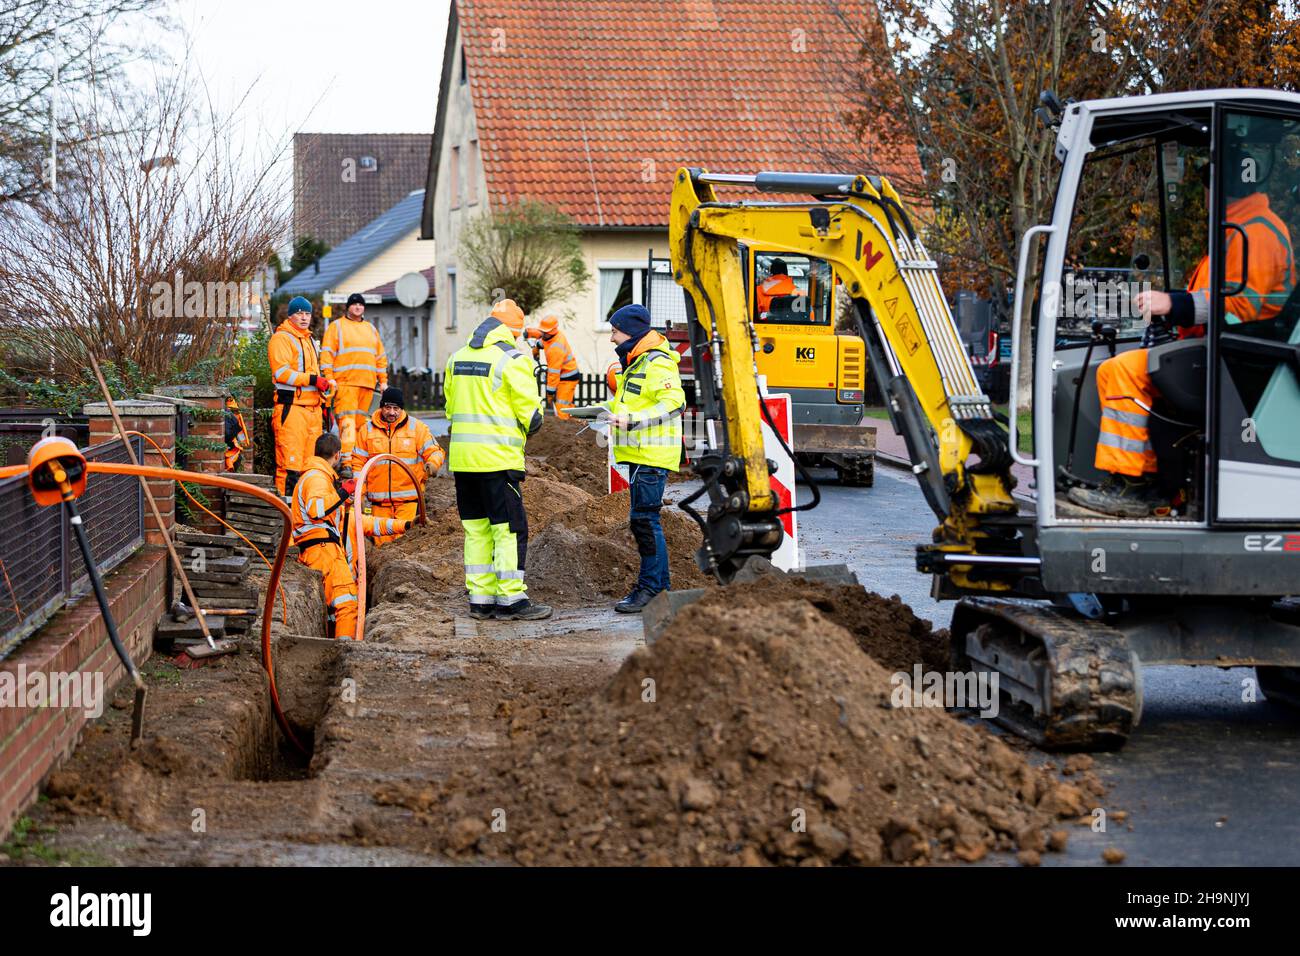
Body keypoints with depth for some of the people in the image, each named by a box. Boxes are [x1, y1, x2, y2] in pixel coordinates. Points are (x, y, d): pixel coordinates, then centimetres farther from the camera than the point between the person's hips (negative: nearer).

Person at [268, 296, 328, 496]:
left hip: (313, 408, 9)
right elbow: (282, 372, -16)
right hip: (292, 407, -9)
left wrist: (324, 385, 24)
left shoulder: (309, 340, 24)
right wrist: (312, 380, -20)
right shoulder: (281, 338, -4)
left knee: (310, 460, 9)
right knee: (290, 459, -12)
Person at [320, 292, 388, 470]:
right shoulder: (336, 326, 7)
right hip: (345, 383, -5)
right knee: (347, 422, -15)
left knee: (361, 423, 4)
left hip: (367, 384, 5)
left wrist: (383, 380, 17)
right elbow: (327, 354, 0)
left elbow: (380, 357, 25)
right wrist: (329, 379, -10)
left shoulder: (371, 329, 22)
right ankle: (346, 463, -21)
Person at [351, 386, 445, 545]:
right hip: (379, 500, 2)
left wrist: (432, 464, -20)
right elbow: (358, 462, 11)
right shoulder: (367, 429, 8)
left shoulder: (417, 427, 5)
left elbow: (435, 451, 3)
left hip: (408, 498, -2)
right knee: (381, 541, 4)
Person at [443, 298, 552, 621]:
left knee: (476, 529, 12)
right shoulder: (512, 359, -9)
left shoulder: (457, 358, 12)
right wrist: (525, 429, 13)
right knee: (509, 529, -1)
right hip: (498, 458, -7)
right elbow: (532, 414, -8)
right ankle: (511, 600, -2)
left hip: (462, 458, 7)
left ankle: (480, 599, 13)